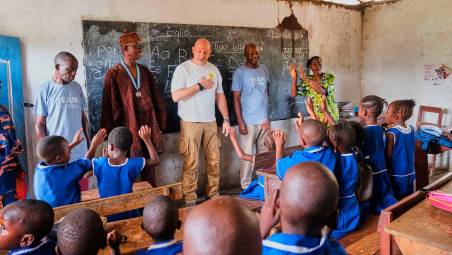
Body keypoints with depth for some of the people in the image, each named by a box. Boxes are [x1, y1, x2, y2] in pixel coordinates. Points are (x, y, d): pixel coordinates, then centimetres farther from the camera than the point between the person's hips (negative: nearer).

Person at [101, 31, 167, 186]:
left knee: (149, 166, 13)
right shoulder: (113, 74, -6)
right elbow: (110, 107, -7)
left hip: (149, 126, 5)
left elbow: (157, 99, 12)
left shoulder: (144, 71, 10)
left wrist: (160, 123, 9)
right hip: (128, 128, -5)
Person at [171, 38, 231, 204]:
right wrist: (200, 86, -14)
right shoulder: (183, 68, -6)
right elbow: (175, 96, -16)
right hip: (190, 122, -5)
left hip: (210, 122, 5)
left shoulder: (214, 70, 10)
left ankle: (213, 194, 21)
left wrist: (226, 119, 6)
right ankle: (190, 197, 12)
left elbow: (220, 95, 12)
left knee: (214, 160, 8)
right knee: (191, 162, 1)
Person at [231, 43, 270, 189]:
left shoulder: (264, 69, 10)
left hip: (264, 120, 5)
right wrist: (240, 121, -13)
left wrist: (266, 116, 12)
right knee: (247, 155, 0)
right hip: (248, 121, -5)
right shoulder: (240, 72, -5)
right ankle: (246, 186, 11)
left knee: (264, 154, 11)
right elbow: (236, 98, -7)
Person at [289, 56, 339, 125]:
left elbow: (323, 91, -27)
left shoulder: (329, 77, -7)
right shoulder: (306, 80, 1)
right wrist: (294, 78, -20)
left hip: (330, 113, -2)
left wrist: (306, 79, -30)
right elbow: (294, 94, -7)